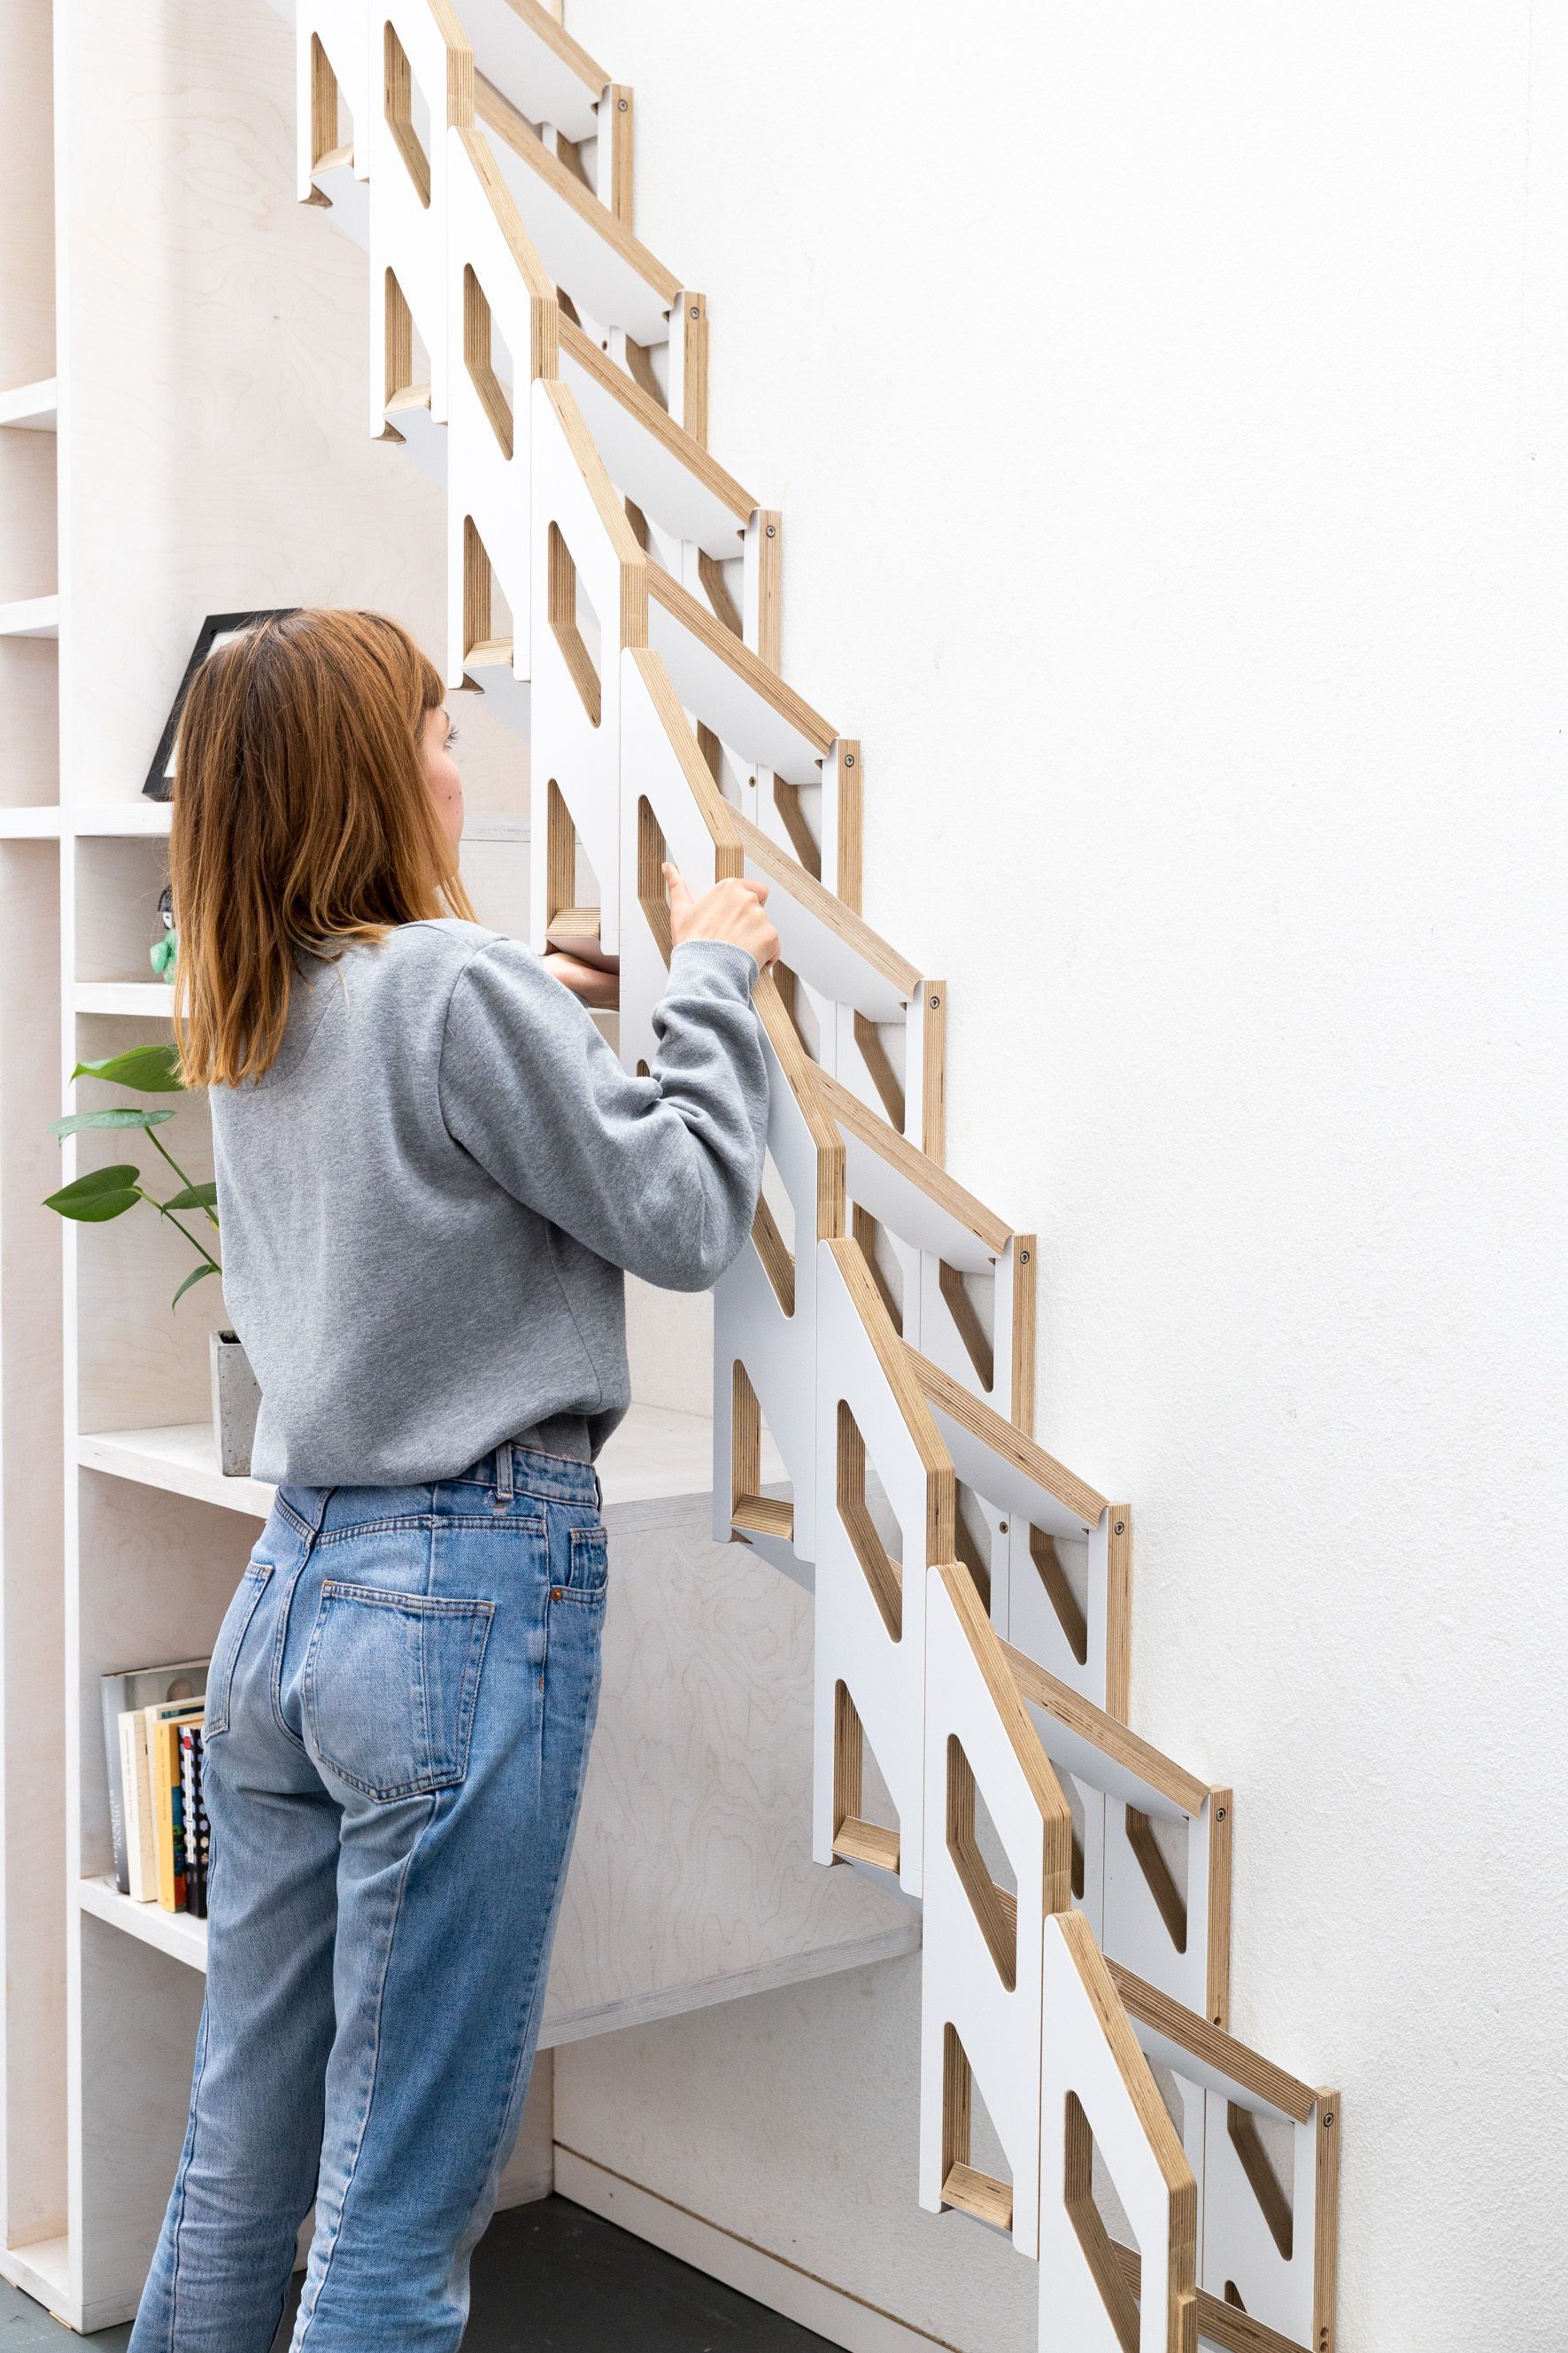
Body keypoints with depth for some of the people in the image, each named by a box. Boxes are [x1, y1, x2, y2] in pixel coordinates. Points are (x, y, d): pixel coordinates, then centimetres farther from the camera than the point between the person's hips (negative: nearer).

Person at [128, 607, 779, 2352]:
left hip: (285, 1591, 8)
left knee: (235, 2166, 17)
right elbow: (682, 1219, -6)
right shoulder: (459, 987, -12)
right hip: (470, 1592, -8)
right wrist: (712, 984, 5)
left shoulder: (254, 1017, 11)